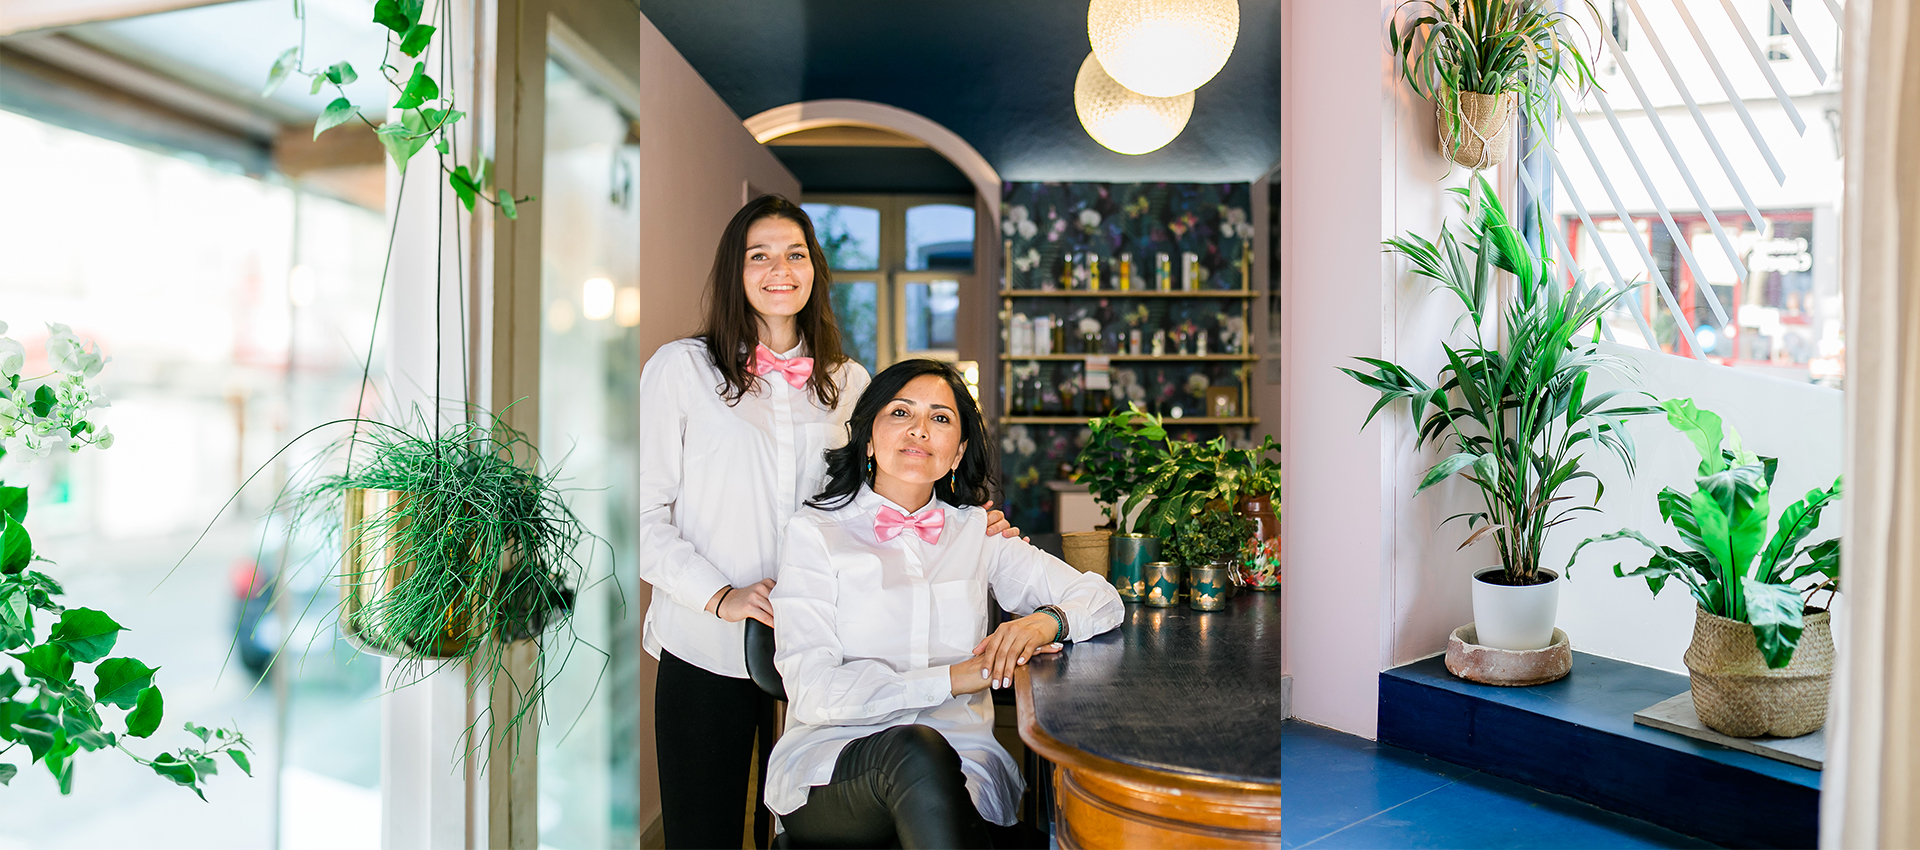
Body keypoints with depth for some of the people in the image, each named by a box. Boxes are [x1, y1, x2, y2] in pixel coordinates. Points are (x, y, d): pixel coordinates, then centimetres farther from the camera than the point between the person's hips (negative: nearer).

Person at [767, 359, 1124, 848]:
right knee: (915, 750, -35)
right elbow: (813, 691, -9)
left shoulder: (976, 533, 12)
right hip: (835, 767, -1)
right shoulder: (815, 532, 1)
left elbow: (1101, 598, 11)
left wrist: (1046, 620, -12)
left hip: (960, 765, 1)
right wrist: (954, 677, -15)